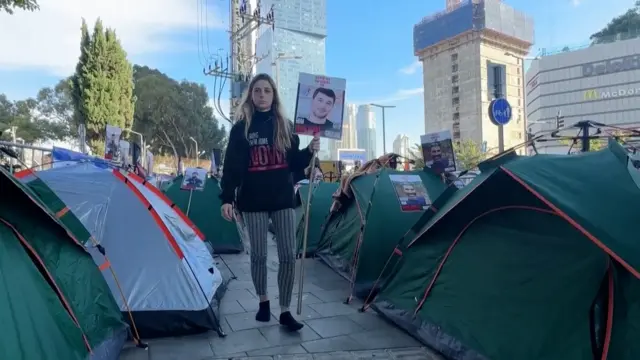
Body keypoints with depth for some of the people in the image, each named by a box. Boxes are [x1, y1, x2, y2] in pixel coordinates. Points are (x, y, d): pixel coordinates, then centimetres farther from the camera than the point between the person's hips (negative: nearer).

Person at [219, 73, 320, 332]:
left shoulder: (286, 126, 8)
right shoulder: (241, 128, 1)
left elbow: (294, 164, 9)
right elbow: (231, 167, -3)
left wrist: (309, 151, -9)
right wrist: (227, 198, -10)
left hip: (283, 199, 2)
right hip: (253, 201, -1)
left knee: (288, 255, -1)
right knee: (258, 254, 7)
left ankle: (285, 311, 12)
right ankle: (263, 302, 30)